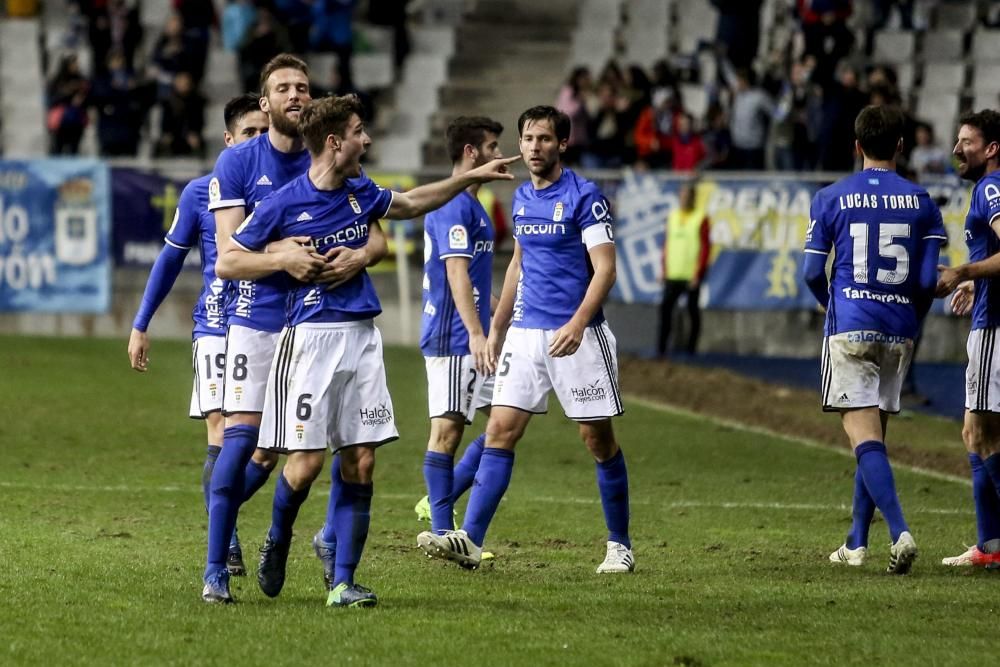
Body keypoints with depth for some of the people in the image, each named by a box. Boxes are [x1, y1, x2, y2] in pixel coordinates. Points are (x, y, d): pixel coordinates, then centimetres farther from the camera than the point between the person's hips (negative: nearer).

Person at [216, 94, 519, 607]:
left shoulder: (360, 193, 11)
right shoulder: (283, 205, -7)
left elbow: (411, 203, 31)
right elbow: (226, 262, -3)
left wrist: (472, 177, 30)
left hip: (362, 336, 5)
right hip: (311, 337, -5)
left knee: (360, 463, -1)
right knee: (306, 462, -8)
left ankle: (341, 580, 4)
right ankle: (277, 542, 21)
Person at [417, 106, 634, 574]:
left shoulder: (584, 197, -9)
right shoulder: (521, 197, 12)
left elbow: (605, 267, -14)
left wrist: (577, 323, -27)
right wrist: (496, 329, 23)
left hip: (576, 337, -6)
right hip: (525, 333, 6)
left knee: (598, 440, 2)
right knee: (500, 430, -5)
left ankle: (619, 546, 14)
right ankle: (470, 540, -10)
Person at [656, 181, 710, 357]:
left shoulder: (701, 218, -4)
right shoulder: (673, 216, 13)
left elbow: (705, 248, -7)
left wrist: (697, 274, -11)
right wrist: (664, 269, 11)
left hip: (691, 276, -5)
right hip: (673, 275, 5)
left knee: (692, 311, 2)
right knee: (665, 308, -4)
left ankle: (691, 348, 9)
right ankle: (661, 348, -2)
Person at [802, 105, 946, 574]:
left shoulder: (831, 199, -2)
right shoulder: (921, 202, 3)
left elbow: (812, 273, -2)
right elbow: (927, 281, 0)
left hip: (850, 328, -3)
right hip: (898, 332, 3)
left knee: (864, 435, -9)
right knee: (875, 433, 14)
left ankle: (900, 532, -26)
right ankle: (857, 542, 21)